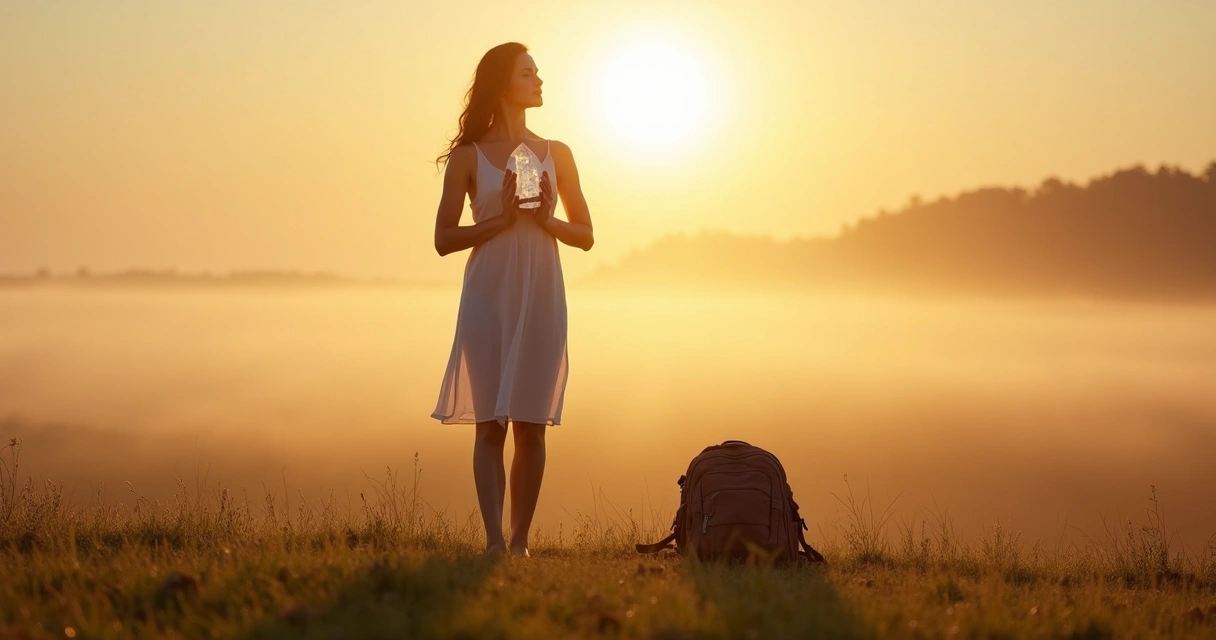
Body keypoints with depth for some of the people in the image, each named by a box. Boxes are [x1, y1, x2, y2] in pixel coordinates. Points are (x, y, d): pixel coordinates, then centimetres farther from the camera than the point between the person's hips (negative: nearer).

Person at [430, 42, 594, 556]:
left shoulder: (555, 155, 12)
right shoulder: (468, 157, 4)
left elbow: (585, 235, 14)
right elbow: (444, 239, 1)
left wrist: (547, 221, -5)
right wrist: (501, 220, -11)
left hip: (541, 299, 2)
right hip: (488, 297, -2)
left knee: (531, 426, -1)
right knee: (490, 423, -7)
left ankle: (520, 541, 3)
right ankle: (494, 540, -11)